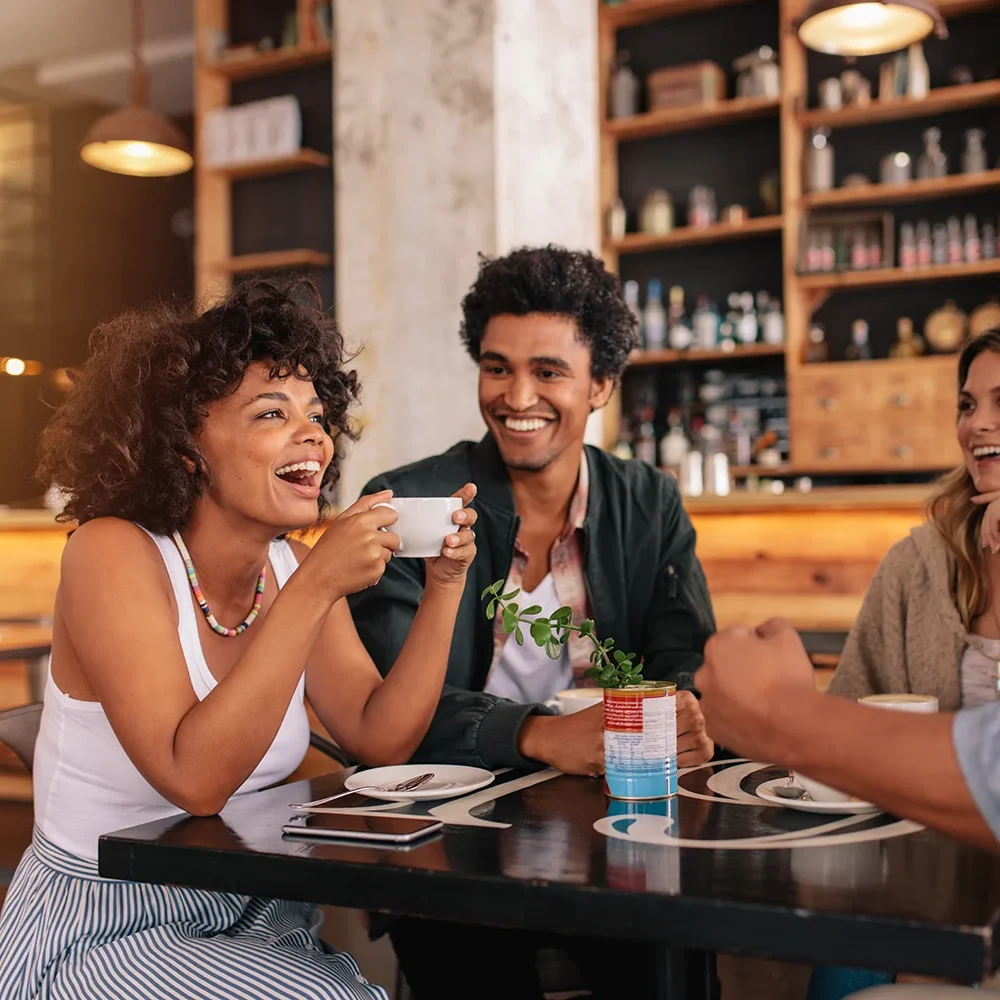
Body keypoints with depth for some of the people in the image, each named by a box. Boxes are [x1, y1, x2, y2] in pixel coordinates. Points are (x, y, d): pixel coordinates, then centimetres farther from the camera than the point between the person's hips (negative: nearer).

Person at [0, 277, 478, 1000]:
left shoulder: (292, 565, 1)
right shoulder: (113, 554, -18)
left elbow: (381, 741, -4)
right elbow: (194, 778, -29)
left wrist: (444, 585, -14)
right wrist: (316, 589, -32)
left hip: (251, 919, 6)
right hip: (96, 934, -6)